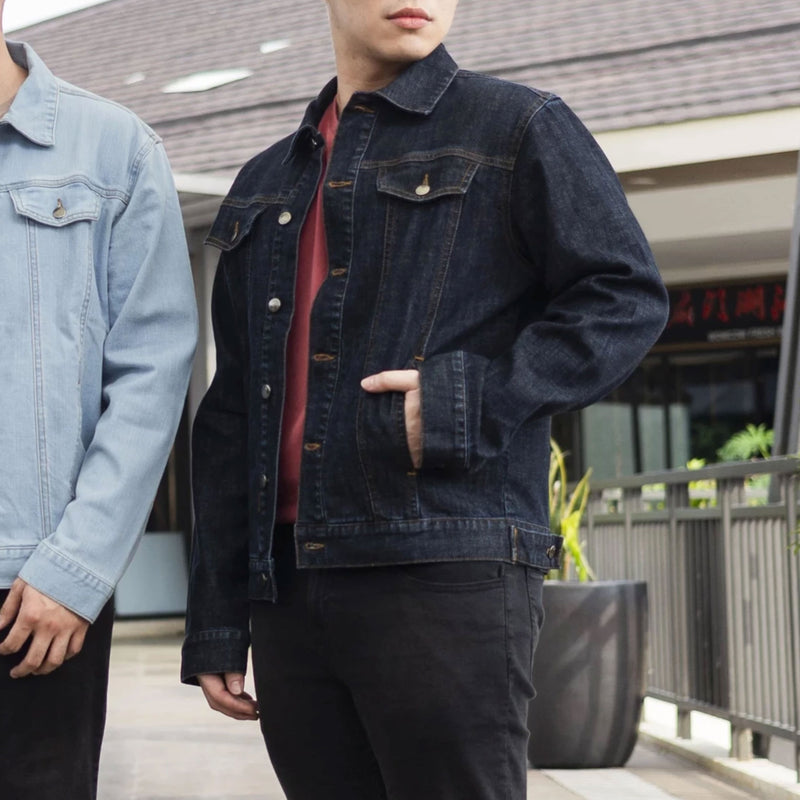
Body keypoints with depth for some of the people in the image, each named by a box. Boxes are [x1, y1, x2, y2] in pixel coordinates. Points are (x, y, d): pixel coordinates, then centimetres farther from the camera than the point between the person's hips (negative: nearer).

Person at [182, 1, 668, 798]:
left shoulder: (519, 128, 7)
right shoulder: (265, 187, 21)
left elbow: (628, 297, -1)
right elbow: (231, 417, 19)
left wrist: (472, 401, -14)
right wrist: (214, 623, 13)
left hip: (447, 576, -5)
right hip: (287, 586, 5)